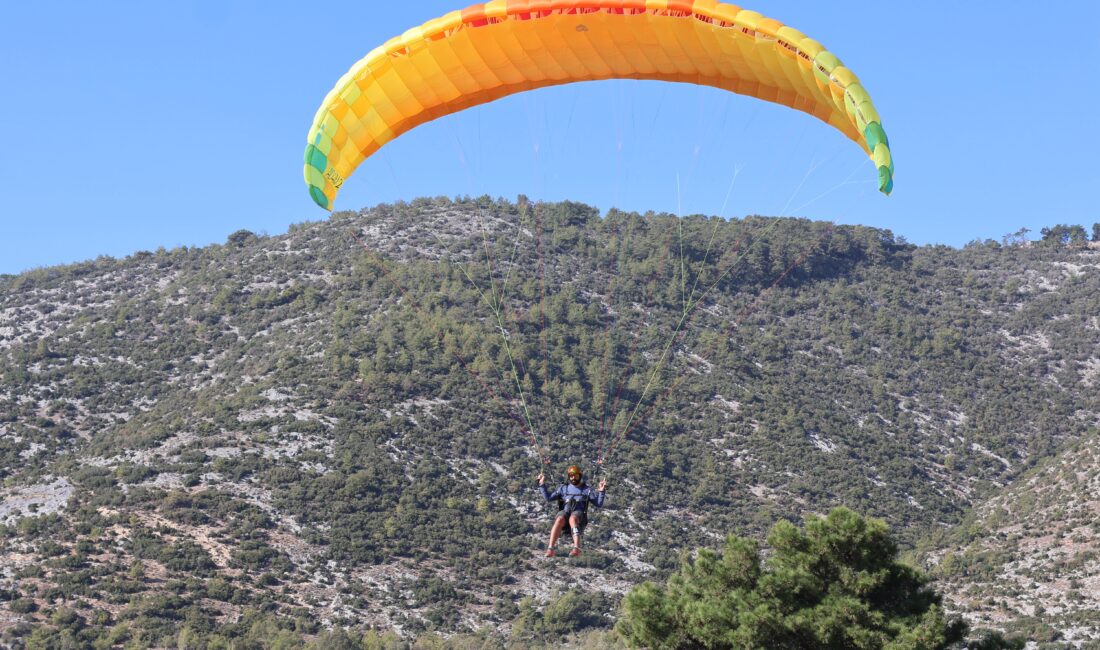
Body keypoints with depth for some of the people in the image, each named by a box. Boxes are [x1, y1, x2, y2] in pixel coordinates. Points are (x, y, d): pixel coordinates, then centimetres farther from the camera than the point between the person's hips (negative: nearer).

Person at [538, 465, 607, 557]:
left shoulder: (586, 489, 17)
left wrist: (601, 491, -4)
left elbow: (599, 504, 10)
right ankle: (550, 549, -46)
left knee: (573, 519, -39)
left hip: (579, 513, -2)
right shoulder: (564, 488, 23)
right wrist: (542, 485, 12)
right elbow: (548, 497, 19)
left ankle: (577, 548, -56)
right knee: (559, 520, -35)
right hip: (564, 512, 2)